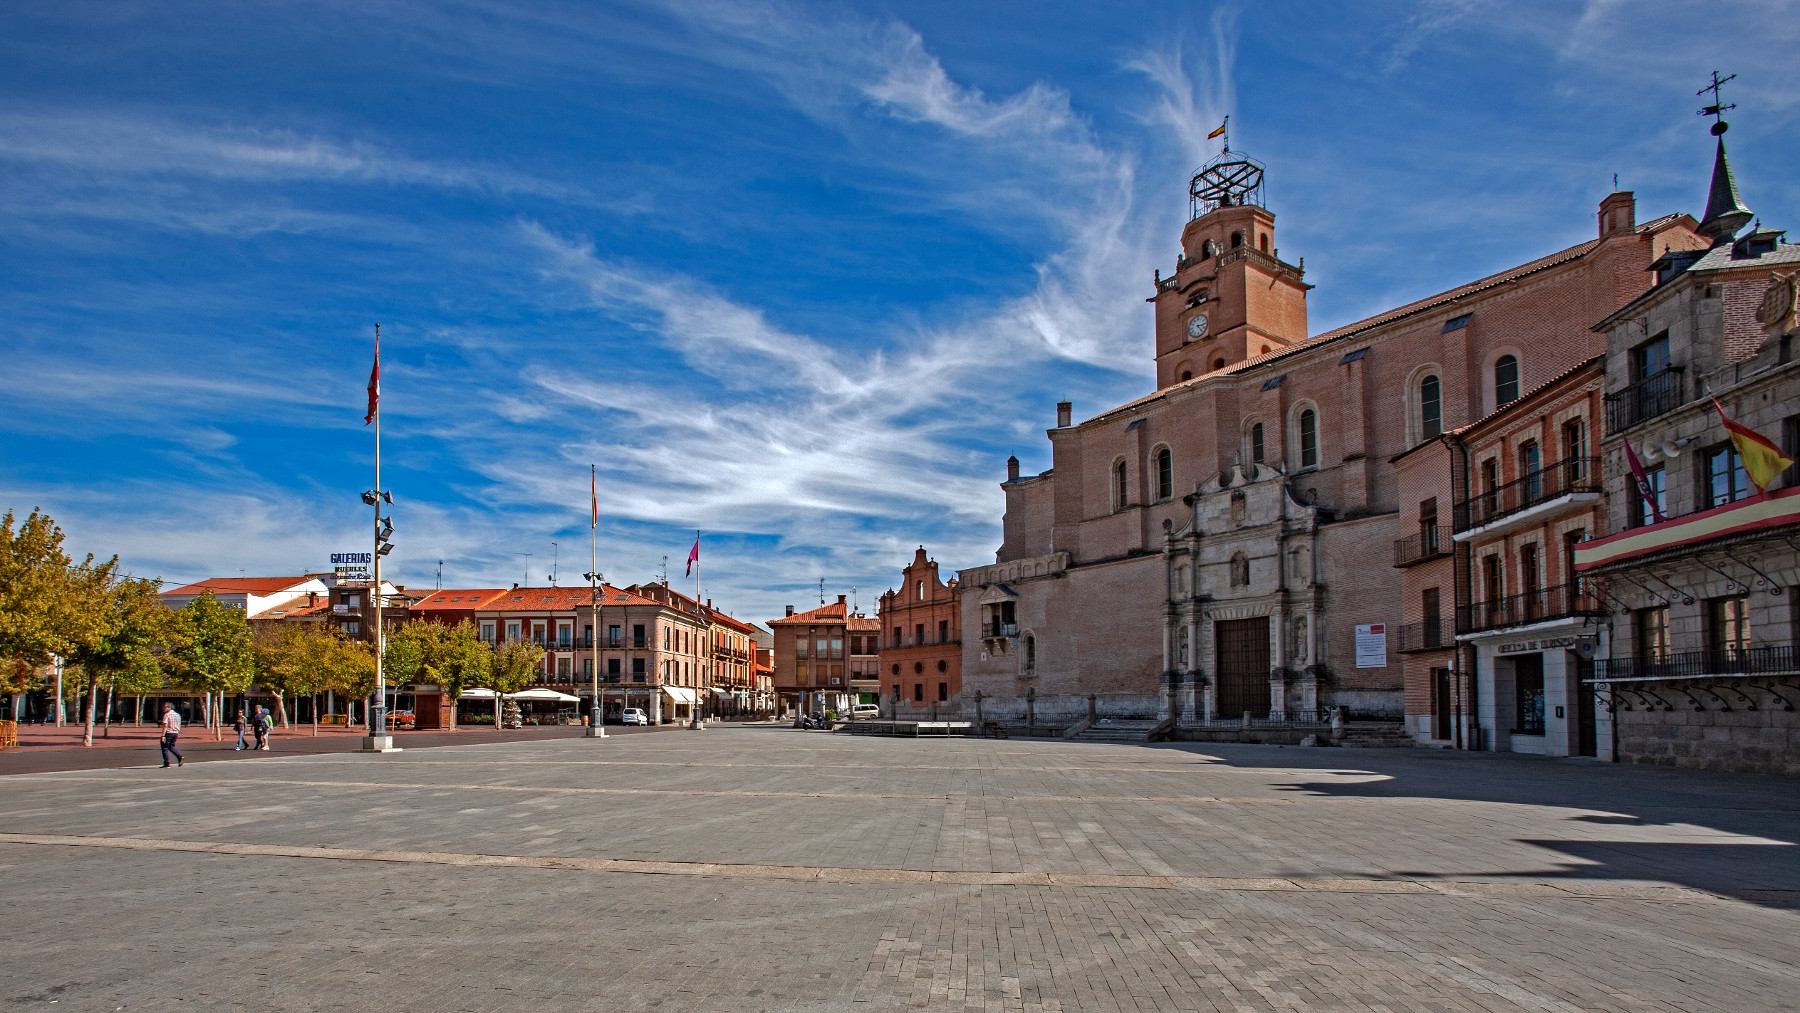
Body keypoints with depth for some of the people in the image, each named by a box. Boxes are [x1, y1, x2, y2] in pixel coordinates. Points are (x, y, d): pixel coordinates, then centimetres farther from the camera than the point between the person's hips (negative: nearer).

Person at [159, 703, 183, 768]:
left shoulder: (167, 715, -10)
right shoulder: (177, 715, 12)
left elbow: (165, 726, -18)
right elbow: (179, 726, 16)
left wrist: (163, 736, -21)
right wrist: (178, 734, 25)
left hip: (168, 733, -7)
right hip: (175, 733, 7)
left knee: (165, 747, 4)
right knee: (171, 746, 21)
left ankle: (166, 763, 3)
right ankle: (179, 756, -1)